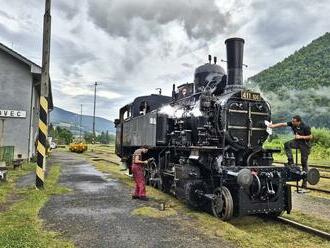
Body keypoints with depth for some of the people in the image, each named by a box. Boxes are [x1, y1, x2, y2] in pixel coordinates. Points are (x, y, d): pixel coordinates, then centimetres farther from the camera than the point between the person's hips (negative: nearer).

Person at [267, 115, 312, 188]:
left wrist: (300, 137, -23)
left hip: (305, 144, -5)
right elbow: (283, 124, -15)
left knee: (304, 162, -3)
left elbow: (310, 137, -14)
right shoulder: (292, 124, -11)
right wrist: (273, 125, -26)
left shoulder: (305, 127, -23)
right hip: (297, 141, 5)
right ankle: (291, 162, -17)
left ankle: (305, 180, 6)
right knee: (287, 144, -26)